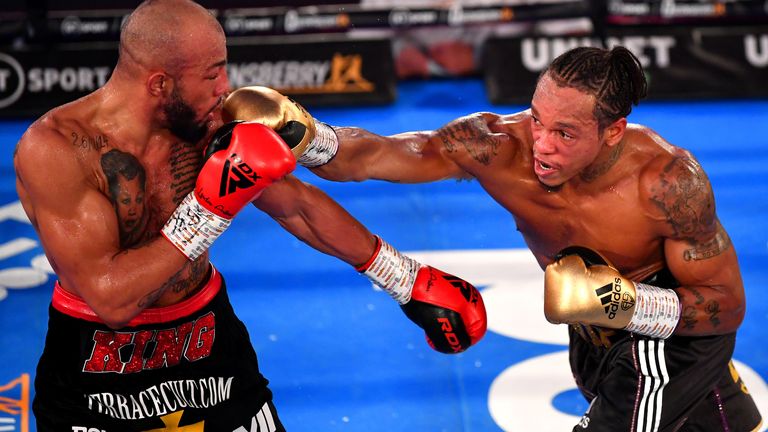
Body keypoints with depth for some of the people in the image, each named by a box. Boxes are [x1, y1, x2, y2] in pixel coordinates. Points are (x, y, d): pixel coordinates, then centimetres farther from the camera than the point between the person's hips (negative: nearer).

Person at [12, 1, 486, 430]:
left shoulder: (213, 130, -12)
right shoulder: (54, 148, -24)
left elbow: (300, 206, 3)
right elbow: (111, 299, -29)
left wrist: (407, 279, 8)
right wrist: (210, 207, -31)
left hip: (209, 344, 4)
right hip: (95, 367, -3)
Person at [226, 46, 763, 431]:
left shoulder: (668, 181, -35)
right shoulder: (497, 145, -29)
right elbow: (371, 155, -35)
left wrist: (625, 303, -37)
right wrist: (307, 139, -56)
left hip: (675, 331, -5)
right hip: (596, 334, 5)